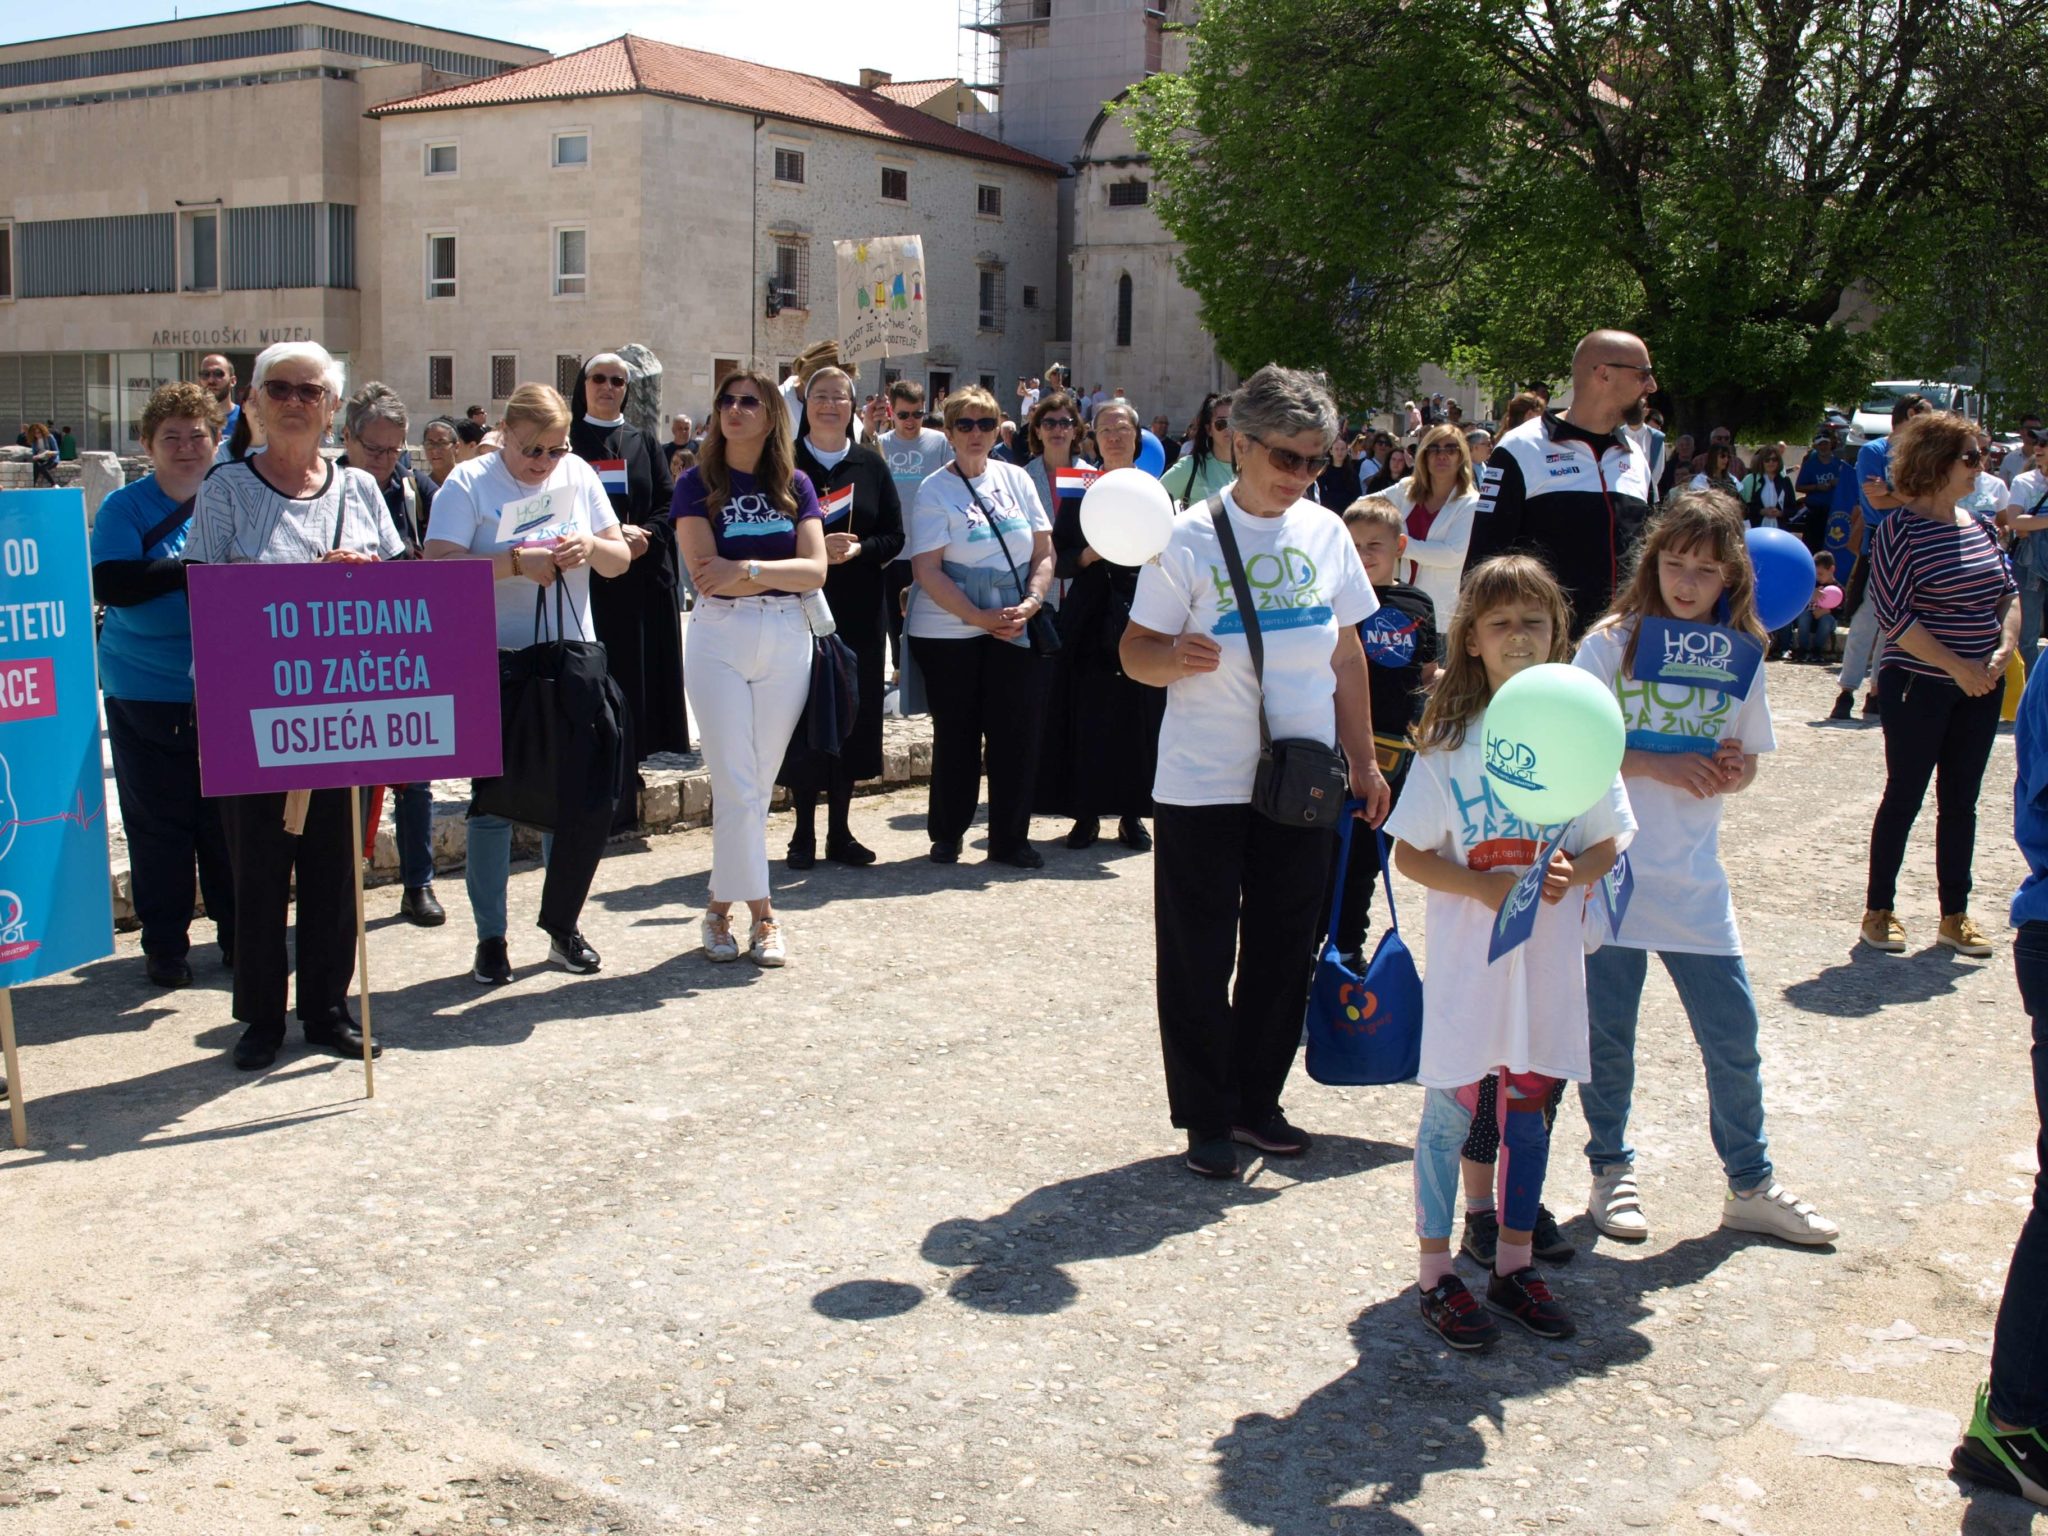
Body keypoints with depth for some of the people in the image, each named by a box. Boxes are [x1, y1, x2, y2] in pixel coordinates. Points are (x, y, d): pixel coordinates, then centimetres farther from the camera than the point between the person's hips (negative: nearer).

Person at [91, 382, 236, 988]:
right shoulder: (125, 507, -1)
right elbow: (110, 584, -14)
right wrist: (192, 568, -21)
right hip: (146, 694, -2)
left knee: (229, 819, 7)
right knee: (157, 824, 3)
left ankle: (238, 935, 20)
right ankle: (164, 945, 15)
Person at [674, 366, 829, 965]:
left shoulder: (795, 485, 8)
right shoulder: (697, 484, 1)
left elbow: (815, 571, -4)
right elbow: (705, 573, -9)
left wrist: (747, 568, -18)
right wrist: (777, 571, -9)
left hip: (787, 640, 3)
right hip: (719, 637, -3)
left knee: (759, 786, 6)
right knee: (736, 786, -7)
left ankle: (721, 906, 17)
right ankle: (762, 915, 1)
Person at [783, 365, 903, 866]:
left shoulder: (871, 464, 8)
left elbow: (894, 537, 6)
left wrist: (857, 549, -13)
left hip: (859, 615, 3)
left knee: (852, 716, 6)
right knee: (802, 718, -1)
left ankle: (840, 832, 16)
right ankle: (804, 834, 9)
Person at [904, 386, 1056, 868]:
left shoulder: (1016, 479, 8)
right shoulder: (934, 490, -3)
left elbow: (1044, 551, 8)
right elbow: (928, 570, -9)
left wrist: (1031, 602, -9)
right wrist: (980, 618, -17)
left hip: (1017, 628, 3)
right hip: (949, 630, -3)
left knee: (1018, 733, 1)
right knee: (956, 735, 4)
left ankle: (1010, 838, 12)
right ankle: (946, 834, 20)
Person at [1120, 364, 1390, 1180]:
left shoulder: (1325, 532, 5)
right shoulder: (1191, 538, -8)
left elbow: (1346, 654, 13)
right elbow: (1135, 652, -7)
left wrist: (1363, 760, 12)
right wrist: (1176, 656, -29)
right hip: (1202, 785, -4)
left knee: (1284, 952, 11)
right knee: (1199, 958, 3)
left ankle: (1257, 1102, 26)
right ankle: (1206, 1119, 16)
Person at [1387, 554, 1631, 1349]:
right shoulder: (1450, 740, -7)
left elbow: (1608, 843, 7)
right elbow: (1409, 853, -5)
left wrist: (1571, 874, -14)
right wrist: (1482, 887, -20)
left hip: (1549, 955, 3)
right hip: (1466, 955, -3)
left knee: (1530, 1104, 13)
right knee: (1451, 1109, 3)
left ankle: (1515, 1261, 28)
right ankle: (1436, 1272, 17)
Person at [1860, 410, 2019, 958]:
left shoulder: (1979, 525, 9)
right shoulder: (1901, 530, -11)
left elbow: (2008, 593, 13)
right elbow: (1892, 614, -16)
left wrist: (2004, 650, -4)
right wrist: (1956, 666, -18)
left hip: (1979, 690, 6)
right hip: (1918, 686, -6)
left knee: (1961, 803, 10)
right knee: (1904, 796, 2)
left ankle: (1955, 916, 19)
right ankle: (1879, 912, 14)